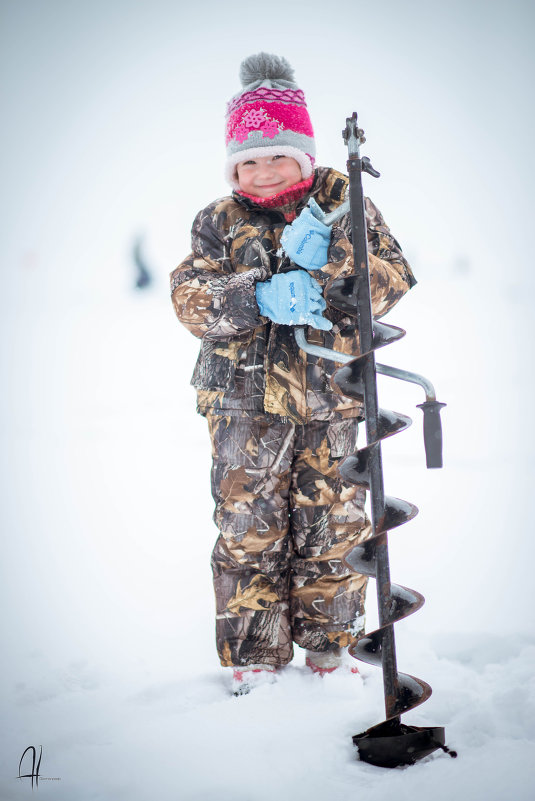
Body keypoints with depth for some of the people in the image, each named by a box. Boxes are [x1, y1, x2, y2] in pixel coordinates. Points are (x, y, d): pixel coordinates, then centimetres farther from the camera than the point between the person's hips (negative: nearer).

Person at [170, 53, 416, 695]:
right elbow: (191, 299, -6)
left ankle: (329, 648, 23)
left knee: (334, 526, 6)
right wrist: (261, 298, -23)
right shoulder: (219, 223, 6)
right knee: (249, 530, 2)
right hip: (247, 398, 0)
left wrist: (323, 273, -23)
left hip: (333, 397, 0)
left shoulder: (343, 204, 5)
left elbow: (393, 274, -5)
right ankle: (253, 656, 15)